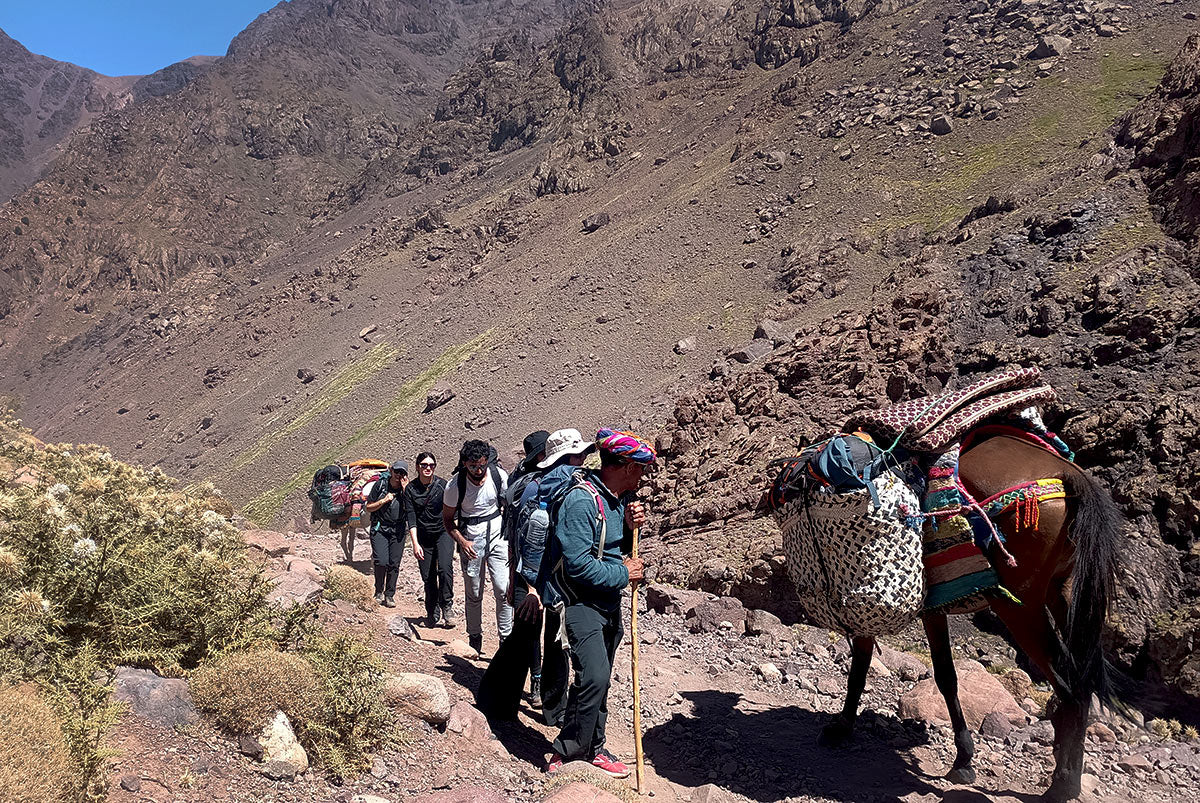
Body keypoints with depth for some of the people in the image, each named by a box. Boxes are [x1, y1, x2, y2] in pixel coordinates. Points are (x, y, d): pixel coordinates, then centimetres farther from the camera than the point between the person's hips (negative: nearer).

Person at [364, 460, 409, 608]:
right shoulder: (380, 484, -4)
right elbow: (368, 507, 2)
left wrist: (405, 490, -18)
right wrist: (384, 500, -13)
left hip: (398, 530, 1)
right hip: (379, 528, -1)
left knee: (394, 564, 0)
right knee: (381, 562, -12)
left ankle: (389, 595, 14)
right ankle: (379, 592, 9)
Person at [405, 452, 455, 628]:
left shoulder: (442, 485, -5)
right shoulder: (410, 489, -3)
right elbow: (411, 518, -6)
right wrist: (415, 544, -14)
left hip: (443, 532, -2)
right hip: (423, 537, 2)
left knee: (445, 568, -22)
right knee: (428, 577, 5)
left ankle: (447, 606, -6)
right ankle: (432, 613, 22)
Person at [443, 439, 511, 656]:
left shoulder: (500, 476, -11)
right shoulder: (454, 485, -13)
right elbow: (447, 519, 0)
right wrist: (462, 541, -14)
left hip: (497, 533, 1)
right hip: (470, 538, 0)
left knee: (503, 588, -9)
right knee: (473, 592, 7)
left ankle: (506, 637, 0)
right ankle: (474, 638, 24)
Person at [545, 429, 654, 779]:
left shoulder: (620, 499, 8)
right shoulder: (582, 500, -21)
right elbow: (578, 564, -26)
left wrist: (630, 526, -1)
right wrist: (622, 574, -15)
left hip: (610, 601, 9)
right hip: (582, 601, -9)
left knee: (600, 679, 15)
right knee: (593, 676, -18)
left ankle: (593, 748, 28)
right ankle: (567, 751, -2)